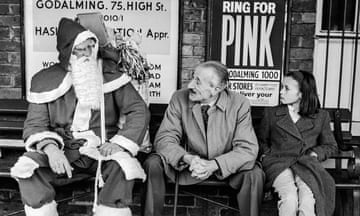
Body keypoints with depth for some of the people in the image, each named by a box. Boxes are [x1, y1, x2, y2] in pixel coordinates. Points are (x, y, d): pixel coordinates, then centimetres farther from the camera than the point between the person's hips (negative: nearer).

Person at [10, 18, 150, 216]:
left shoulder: (109, 73, 0)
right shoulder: (46, 80, 2)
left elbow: (139, 111, -2)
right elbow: (35, 124, 2)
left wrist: (118, 143, -18)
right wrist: (50, 147, -21)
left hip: (102, 151, -1)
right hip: (62, 153, 1)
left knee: (125, 166, -33)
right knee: (26, 168, -26)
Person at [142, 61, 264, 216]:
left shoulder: (240, 104, -16)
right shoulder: (179, 98, -11)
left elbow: (248, 149, -18)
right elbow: (164, 138, -12)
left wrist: (213, 165, -34)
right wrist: (188, 159, -33)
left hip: (226, 167, -1)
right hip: (189, 165, 1)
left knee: (254, 174, -29)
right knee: (153, 164, -22)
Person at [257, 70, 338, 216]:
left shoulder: (321, 116, 16)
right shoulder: (271, 113, 17)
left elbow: (330, 145, 22)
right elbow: (261, 141, 27)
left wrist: (315, 154, 3)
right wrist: (268, 155, 7)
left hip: (307, 165, 0)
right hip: (278, 163, 0)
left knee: (308, 201, -34)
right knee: (289, 198, -34)